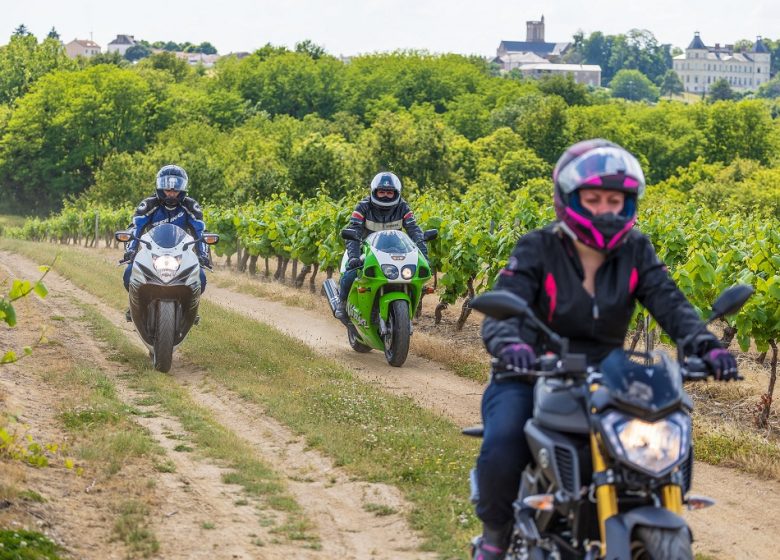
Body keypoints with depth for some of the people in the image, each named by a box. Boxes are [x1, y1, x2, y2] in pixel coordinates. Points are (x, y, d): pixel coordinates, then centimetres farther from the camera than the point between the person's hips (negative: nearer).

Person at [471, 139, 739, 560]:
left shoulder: (635, 252, 3)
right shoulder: (537, 249, -7)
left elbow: (668, 302, -11)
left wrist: (705, 344, -32)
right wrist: (510, 344, -44)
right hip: (531, 377, -3)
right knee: (503, 445, -31)